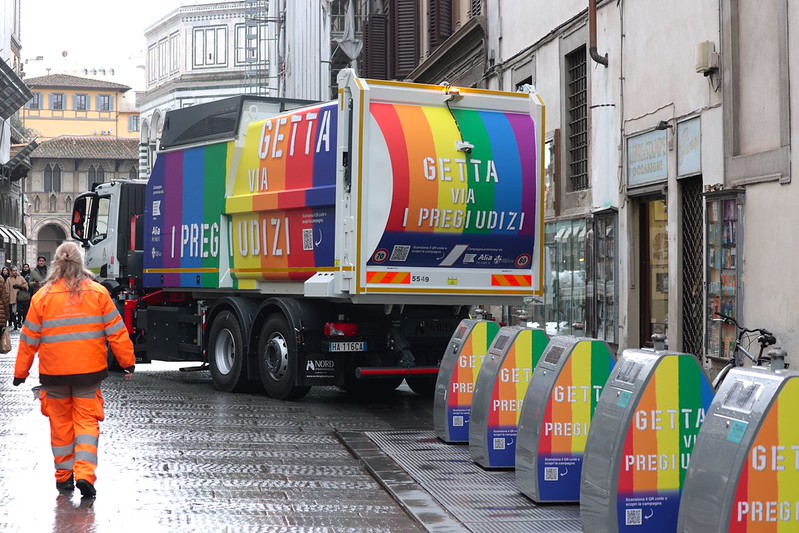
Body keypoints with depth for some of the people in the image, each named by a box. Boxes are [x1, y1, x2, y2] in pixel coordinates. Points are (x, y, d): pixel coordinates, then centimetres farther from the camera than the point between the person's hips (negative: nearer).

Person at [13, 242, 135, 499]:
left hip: (54, 373, 1)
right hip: (89, 371, 0)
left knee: (61, 422, 13)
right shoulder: (98, 292, -2)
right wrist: (127, 361, 8)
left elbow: (29, 338, 2)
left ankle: (64, 475, 21)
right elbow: (116, 331, -1)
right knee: (87, 420, 3)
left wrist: (20, 372, 10)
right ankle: (85, 474, -11)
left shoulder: (42, 296, -2)